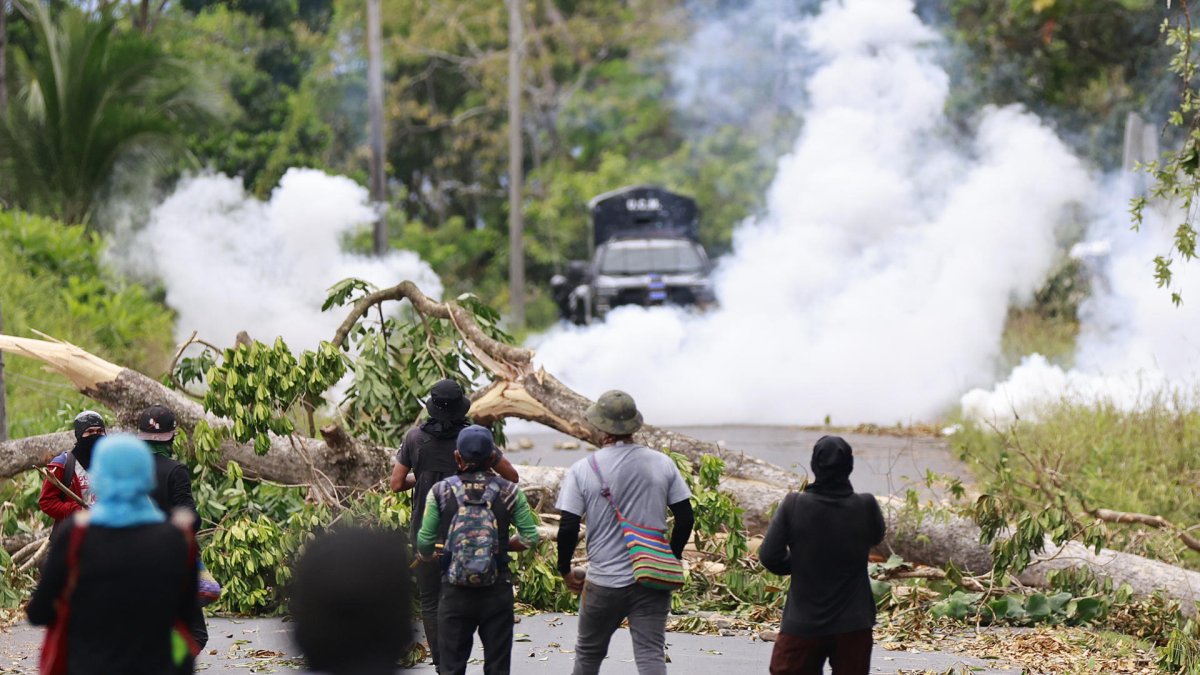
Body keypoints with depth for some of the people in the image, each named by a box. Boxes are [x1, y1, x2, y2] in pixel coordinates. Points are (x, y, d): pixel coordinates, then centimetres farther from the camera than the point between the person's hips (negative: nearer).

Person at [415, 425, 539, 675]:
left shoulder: (440, 492, -5)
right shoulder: (509, 492, -4)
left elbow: (424, 542, -2)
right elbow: (530, 537, -3)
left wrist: (425, 556, 21)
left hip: (455, 594, 0)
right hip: (497, 593, 1)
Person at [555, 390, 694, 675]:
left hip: (604, 583, -1)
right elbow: (685, 518, 3)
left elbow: (568, 528, -9)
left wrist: (564, 570, 7)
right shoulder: (662, 464, 0)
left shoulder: (583, 470, -7)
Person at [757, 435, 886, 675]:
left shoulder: (793, 505, -11)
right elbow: (877, 536, 13)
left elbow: (769, 556, -8)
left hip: (803, 622, -1)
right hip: (853, 624, 1)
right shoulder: (866, 506, -9)